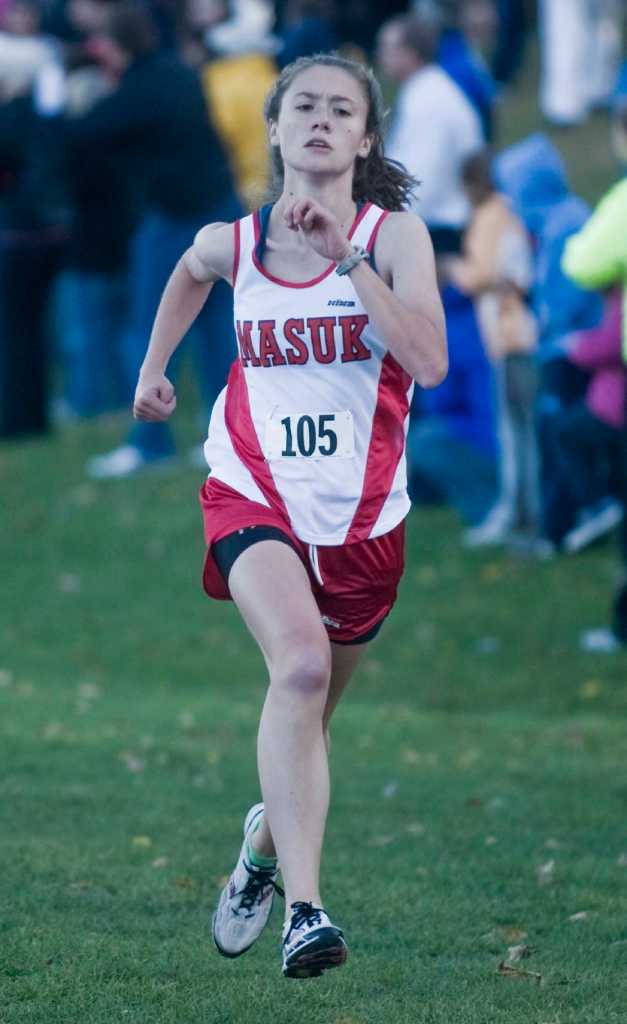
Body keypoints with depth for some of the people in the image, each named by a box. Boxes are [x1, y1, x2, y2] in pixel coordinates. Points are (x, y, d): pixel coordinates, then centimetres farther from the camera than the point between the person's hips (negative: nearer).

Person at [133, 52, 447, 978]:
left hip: (363, 515, 1)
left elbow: (429, 362, -22)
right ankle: (304, 908, -36)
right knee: (302, 661, -29)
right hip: (255, 494, -1)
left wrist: (346, 259, -24)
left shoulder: (393, 235, -6)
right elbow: (191, 272, 27)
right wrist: (155, 365, 27)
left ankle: (267, 842, 50)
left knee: (307, 716, 16)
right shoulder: (231, 243, 1)